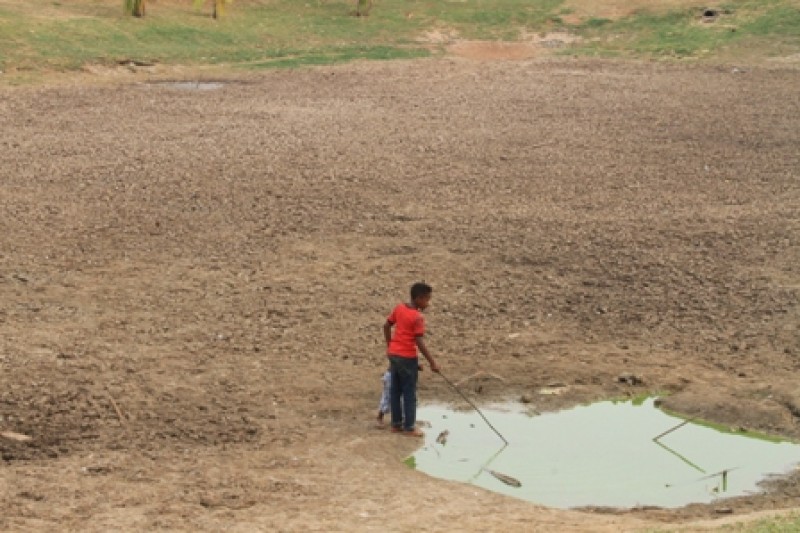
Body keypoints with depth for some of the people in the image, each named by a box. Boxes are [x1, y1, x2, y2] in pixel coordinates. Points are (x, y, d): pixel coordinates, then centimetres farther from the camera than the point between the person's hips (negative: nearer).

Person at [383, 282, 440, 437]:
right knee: (409, 393, 2)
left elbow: (386, 326, 12)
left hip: (393, 354, 7)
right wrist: (432, 362, -17)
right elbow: (419, 342, -21)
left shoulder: (399, 308, 4)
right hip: (407, 357, -7)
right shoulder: (418, 317, -17)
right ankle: (409, 427, 7)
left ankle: (396, 424, 20)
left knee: (395, 391, 14)